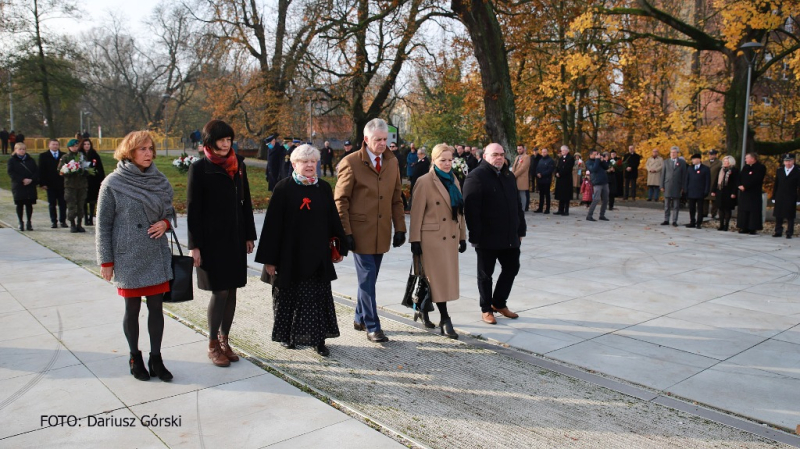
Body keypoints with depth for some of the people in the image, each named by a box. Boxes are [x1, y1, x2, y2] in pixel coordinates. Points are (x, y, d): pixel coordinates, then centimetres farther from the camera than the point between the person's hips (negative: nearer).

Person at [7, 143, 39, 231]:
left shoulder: (30, 160, 10)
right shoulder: (12, 160, 2)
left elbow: (36, 171, 3)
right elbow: (11, 173, -8)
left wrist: (31, 179, -14)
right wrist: (22, 180, -18)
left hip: (30, 186, 2)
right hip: (18, 186, -2)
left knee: (29, 204, 4)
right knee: (19, 205, 2)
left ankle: (29, 222, 12)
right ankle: (21, 222, 11)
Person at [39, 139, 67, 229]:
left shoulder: (64, 155, 9)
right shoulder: (43, 156, 5)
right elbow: (41, 171, 1)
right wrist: (42, 183, -7)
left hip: (62, 184, 1)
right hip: (50, 185, -1)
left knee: (63, 204, 2)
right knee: (52, 204, 5)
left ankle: (63, 221, 9)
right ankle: (53, 221, 11)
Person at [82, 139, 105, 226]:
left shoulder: (95, 155, 2)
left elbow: (100, 168, 2)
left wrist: (102, 179, -3)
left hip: (94, 181, 0)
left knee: (92, 200, 6)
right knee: (84, 200, 3)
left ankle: (91, 218, 12)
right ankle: (86, 218, 9)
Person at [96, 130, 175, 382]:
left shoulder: (159, 181, 3)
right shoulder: (113, 184, -8)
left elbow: (170, 211, 15)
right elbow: (103, 224, -5)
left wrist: (165, 223, -8)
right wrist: (106, 261, -5)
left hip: (157, 255, 3)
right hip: (128, 257, -3)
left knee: (156, 307, 7)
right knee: (132, 308, 9)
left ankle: (156, 358, 20)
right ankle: (135, 358, 26)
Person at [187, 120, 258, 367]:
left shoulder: (239, 165, 8)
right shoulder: (199, 168, -6)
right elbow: (193, 209, -7)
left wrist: (249, 235, 10)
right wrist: (194, 245, -10)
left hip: (235, 238, 5)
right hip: (212, 239, -5)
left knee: (231, 290, 8)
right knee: (220, 291, -4)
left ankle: (224, 340, 21)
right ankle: (213, 345, 12)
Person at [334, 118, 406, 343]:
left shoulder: (392, 162, 10)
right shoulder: (351, 162, -7)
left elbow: (396, 198, 13)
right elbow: (341, 200, -8)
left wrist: (399, 227, 7)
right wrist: (345, 232, -12)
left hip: (381, 233, 5)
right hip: (360, 231, -5)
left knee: (369, 278, 14)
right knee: (367, 278, -2)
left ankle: (360, 318, 30)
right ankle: (372, 326, 6)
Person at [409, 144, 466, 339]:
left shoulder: (454, 180, 13)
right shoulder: (425, 182, -8)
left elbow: (460, 211, 16)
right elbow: (417, 213, -10)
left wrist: (462, 236, 13)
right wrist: (415, 240, -13)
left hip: (451, 237, 7)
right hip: (432, 236, -7)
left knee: (447, 277, 11)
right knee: (439, 277, -4)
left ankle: (424, 308, 30)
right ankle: (445, 320, 2)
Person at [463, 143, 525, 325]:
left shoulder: (508, 176, 13)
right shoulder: (476, 177, -10)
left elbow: (516, 205, 17)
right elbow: (471, 209, -16)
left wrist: (520, 229, 13)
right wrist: (476, 235, -20)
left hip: (509, 236, 7)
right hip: (487, 237, -7)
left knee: (511, 268, 13)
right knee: (486, 274, 6)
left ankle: (499, 303, 31)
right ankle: (486, 309, 21)